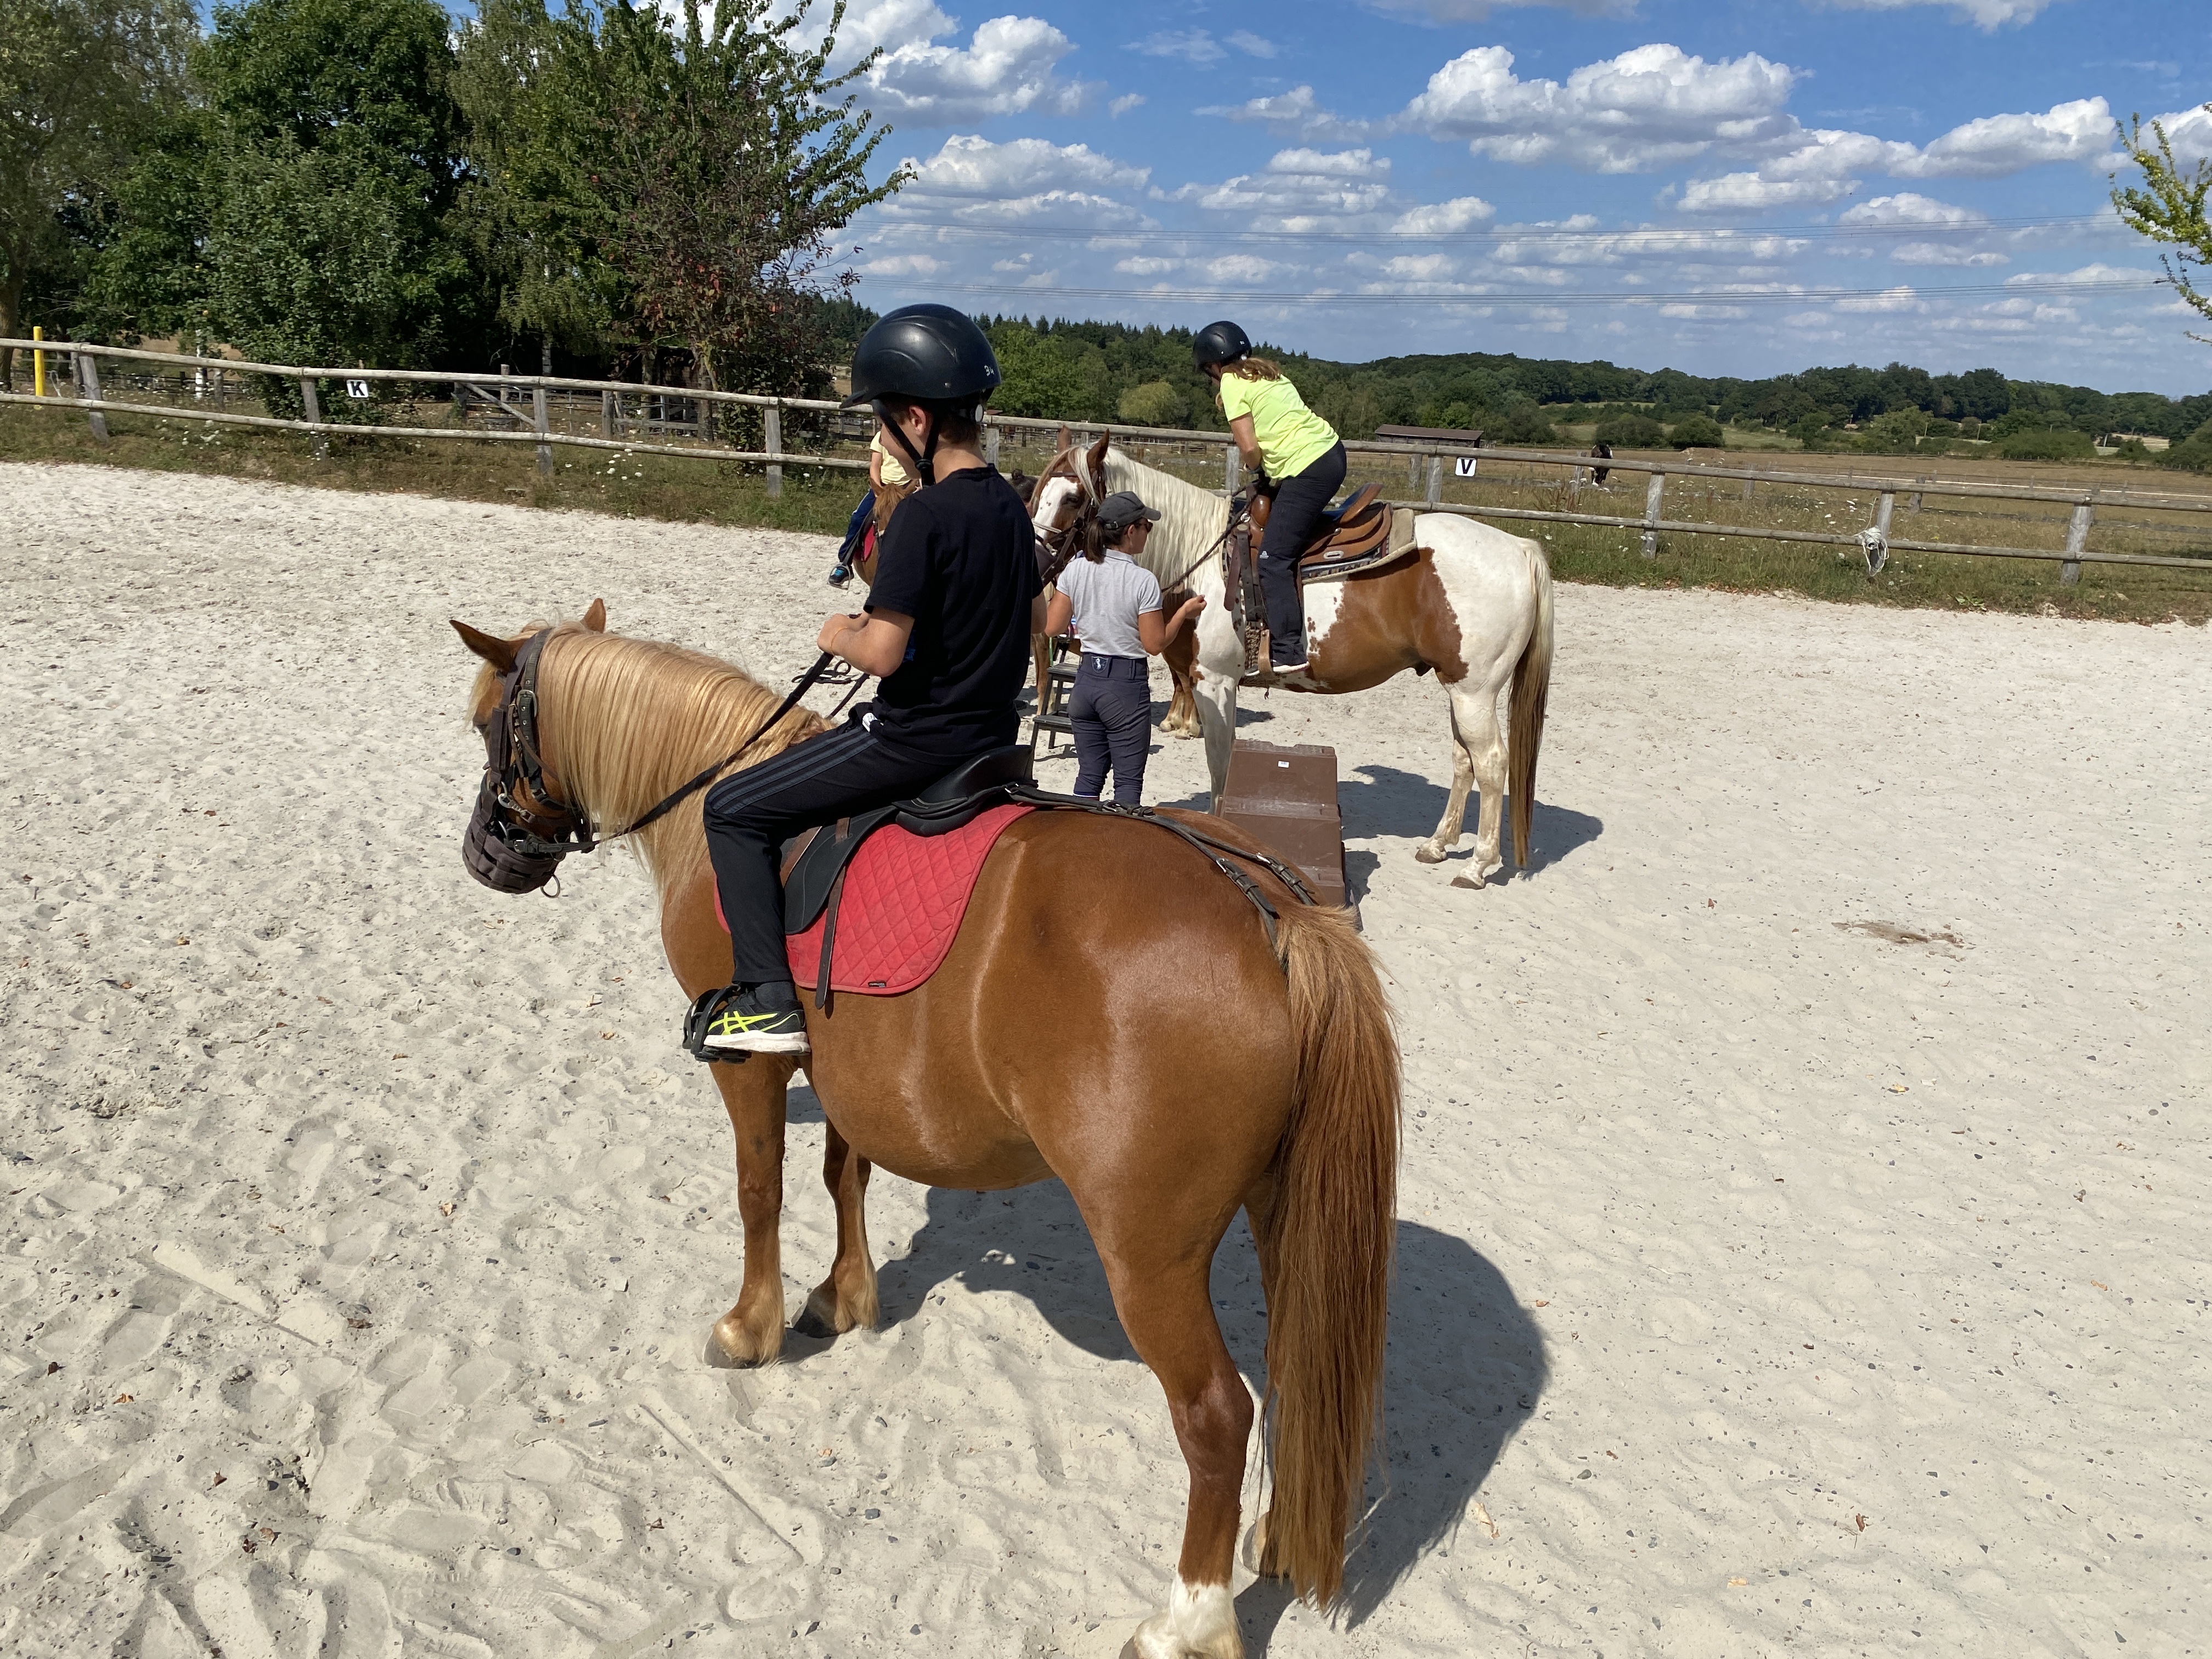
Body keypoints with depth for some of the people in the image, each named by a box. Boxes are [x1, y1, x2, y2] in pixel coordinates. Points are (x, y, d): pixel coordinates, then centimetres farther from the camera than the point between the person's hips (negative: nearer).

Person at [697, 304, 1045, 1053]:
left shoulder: (923, 515, -21)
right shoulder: (1008, 505, 6)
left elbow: (882, 653, -25)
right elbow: (1035, 618, 18)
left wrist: (842, 636, -3)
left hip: (917, 739, -9)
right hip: (993, 731, 9)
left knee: (734, 810, 0)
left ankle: (766, 996, -4)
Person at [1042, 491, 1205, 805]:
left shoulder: (1075, 569, -3)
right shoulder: (1143, 581, -16)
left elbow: (1051, 626, 2)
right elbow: (1155, 644, -11)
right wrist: (1184, 612, 2)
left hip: (1087, 678, 5)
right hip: (1127, 685, -5)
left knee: (1088, 775, 15)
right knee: (1128, 781, 5)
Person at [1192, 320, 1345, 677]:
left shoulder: (1232, 384, -4)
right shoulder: (1263, 372, 20)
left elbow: (1250, 449, -11)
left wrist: (1261, 474, 8)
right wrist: (1267, 474, 14)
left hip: (1307, 470, -10)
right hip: (1332, 450, 10)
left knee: (1273, 560, -7)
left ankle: (1287, 652, -13)